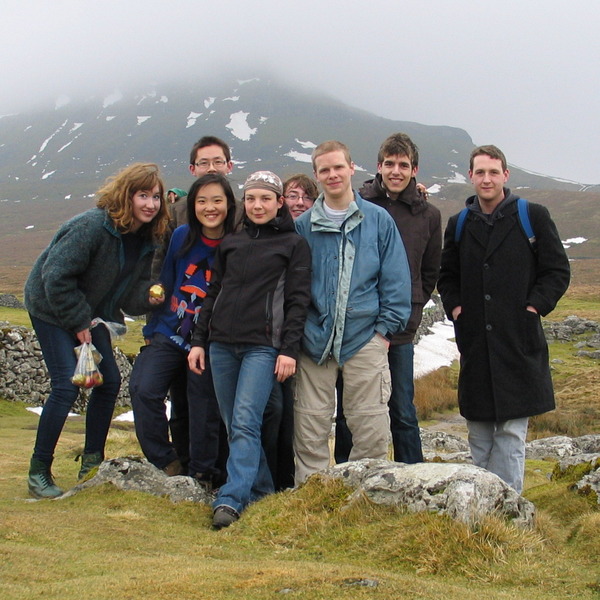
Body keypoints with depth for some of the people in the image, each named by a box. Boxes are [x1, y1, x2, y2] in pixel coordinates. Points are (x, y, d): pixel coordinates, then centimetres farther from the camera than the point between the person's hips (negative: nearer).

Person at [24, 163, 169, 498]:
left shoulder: (147, 240, -2)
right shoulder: (92, 227, -26)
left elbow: (128, 293, 4)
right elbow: (56, 276, -26)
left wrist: (148, 298, -19)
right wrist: (78, 323, -20)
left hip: (90, 314, 8)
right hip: (52, 310, -8)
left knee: (110, 382, 3)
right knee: (67, 387, -14)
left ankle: (92, 464, 18)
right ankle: (38, 473, -1)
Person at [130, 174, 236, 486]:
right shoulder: (181, 236, -1)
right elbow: (166, 282, 10)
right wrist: (155, 326, 10)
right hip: (170, 332, 2)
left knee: (204, 406, 3)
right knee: (143, 389, -14)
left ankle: (202, 473, 24)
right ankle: (166, 464, 2)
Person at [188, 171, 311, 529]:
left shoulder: (294, 244, 4)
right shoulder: (231, 243, 17)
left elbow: (298, 300, -2)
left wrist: (289, 350, -10)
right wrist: (199, 341, 13)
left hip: (263, 346, -5)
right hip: (222, 344, 5)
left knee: (246, 422, -16)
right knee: (234, 425, 5)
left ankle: (231, 500, -18)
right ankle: (261, 490, 17)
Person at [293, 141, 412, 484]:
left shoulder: (379, 220, 4)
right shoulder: (303, 226, 7)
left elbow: (396, 279, 4)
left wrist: (386, 327, -3)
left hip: (364, 338, -1)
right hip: (314, 340, 1)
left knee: (371, 428, 1)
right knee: (310, 429, 4)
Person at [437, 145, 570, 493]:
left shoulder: (534, 217, 1)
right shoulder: (460, 225, 12)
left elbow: (558, 271, 2)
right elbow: (447, 276, 22)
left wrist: (534, 307, -8)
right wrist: (455, 307, 5)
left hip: (519, 341, -4)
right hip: (475, 343, 4)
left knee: (512, 430, -3)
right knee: (479, 430, 10)